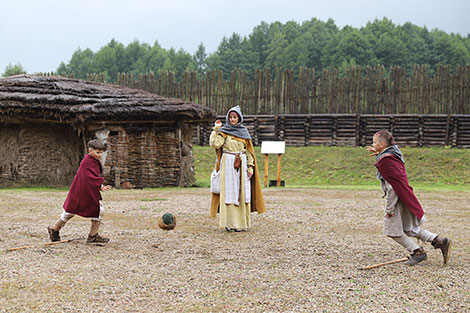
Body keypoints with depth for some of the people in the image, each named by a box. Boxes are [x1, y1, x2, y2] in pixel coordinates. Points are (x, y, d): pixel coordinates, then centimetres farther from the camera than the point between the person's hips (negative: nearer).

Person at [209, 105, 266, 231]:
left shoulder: (244, 132, 10)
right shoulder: (223, 131, 4)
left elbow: (249, 151, 8)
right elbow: (215, 144, -12)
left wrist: (250, 167, 0)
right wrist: (216, 129, -8)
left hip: (241, 165, 2)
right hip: (228, 164, -2)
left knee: (242, 192, 0)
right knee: (229, 192, -5)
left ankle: (242, 222, 6)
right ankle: (229, 223, -3)